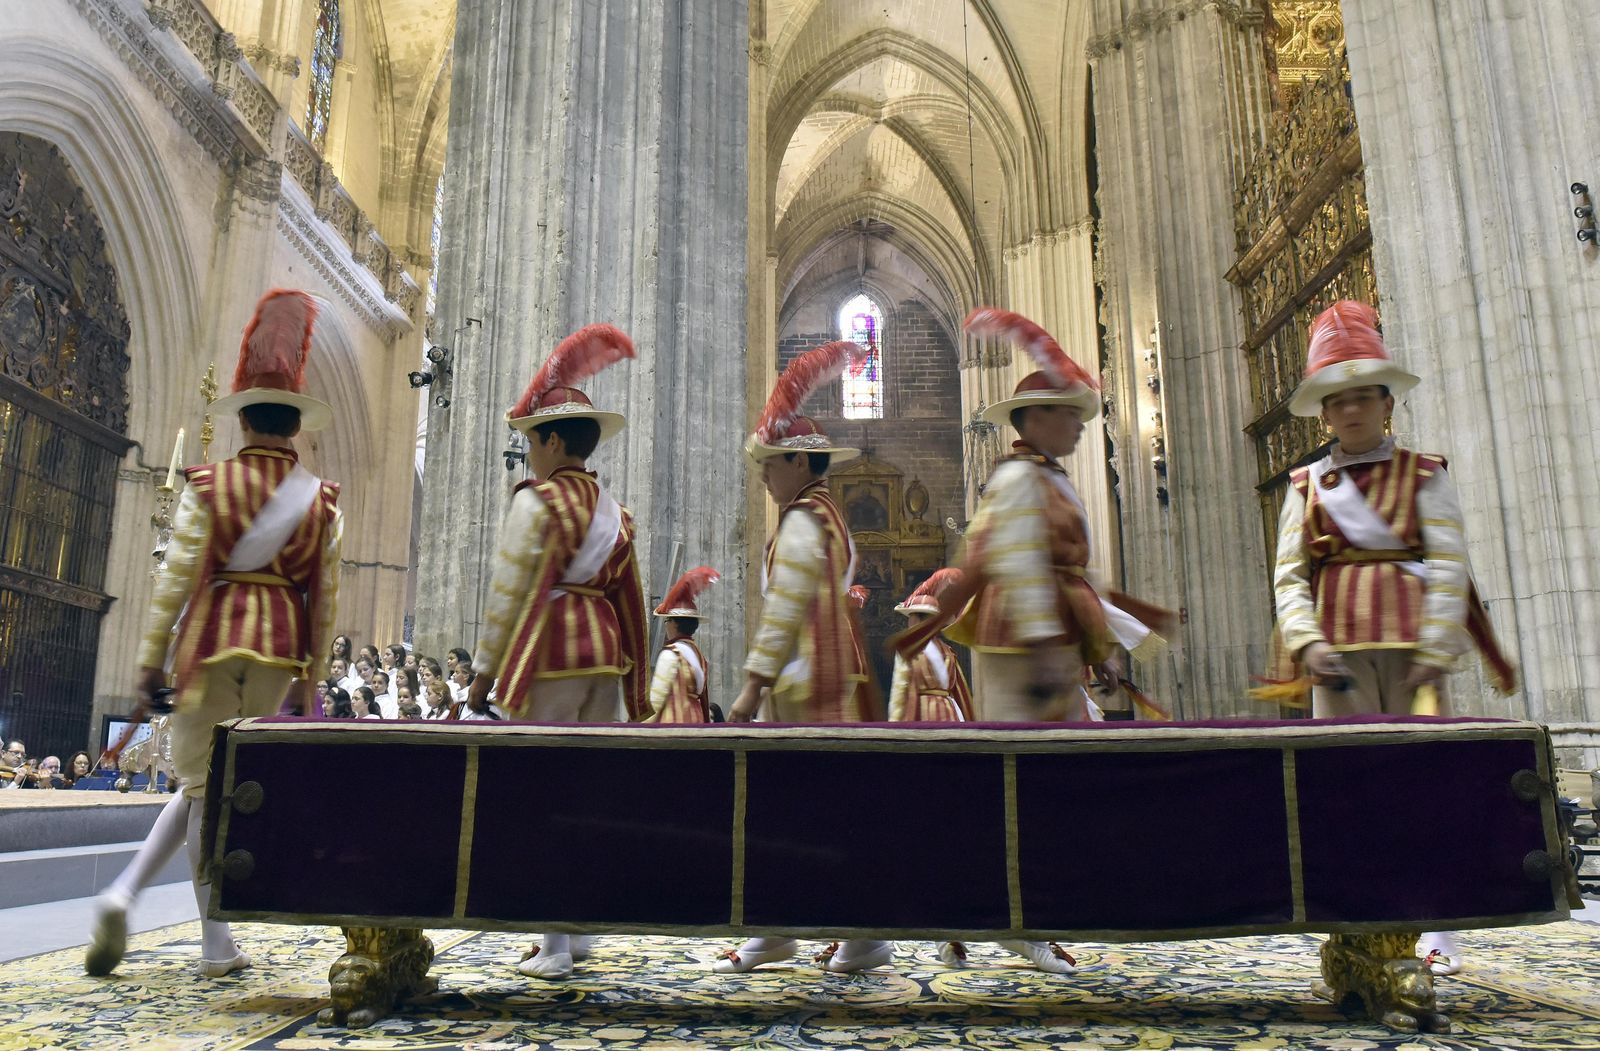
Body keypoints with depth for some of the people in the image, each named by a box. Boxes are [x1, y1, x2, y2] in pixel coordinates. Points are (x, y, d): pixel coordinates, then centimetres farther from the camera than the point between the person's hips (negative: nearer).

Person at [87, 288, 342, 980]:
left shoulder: (207, 485, 0)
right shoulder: (321, 500, 4)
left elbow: (176, 578, -5)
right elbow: (325, 596, 3)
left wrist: (151, 659, 2)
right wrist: (310, 675, 11)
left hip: (211, 635, -1)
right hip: (281, 645, 1)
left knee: (203, 782, 8)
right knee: (211, 779, 16)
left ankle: (218, 946, 5)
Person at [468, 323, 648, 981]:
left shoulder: (536, 501, -6)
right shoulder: (613, 510, 14)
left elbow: (508, 592, -8)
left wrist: (483, 672, -1)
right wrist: (630, 683, 20)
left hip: (548, 653, -7)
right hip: (603, 654, 7)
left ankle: (555, 945, 1)